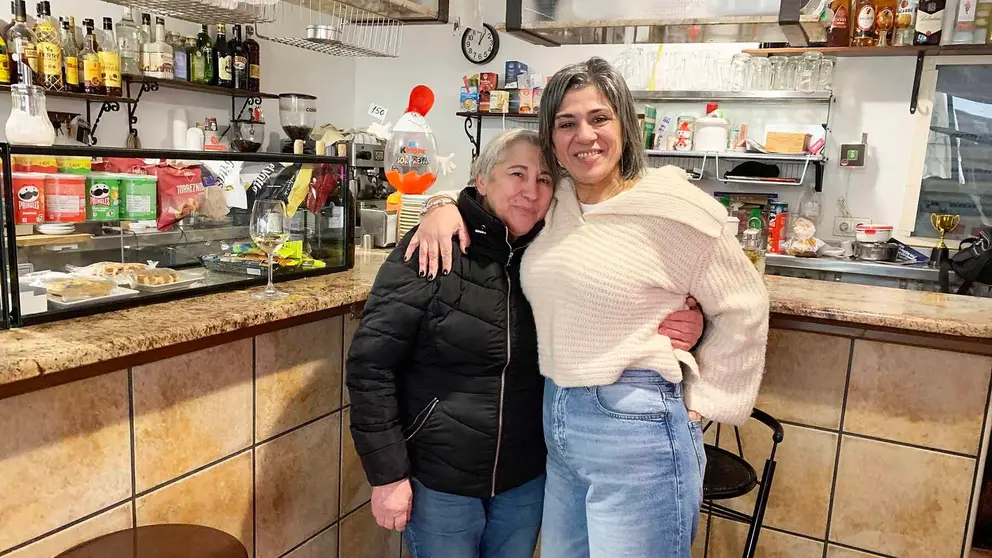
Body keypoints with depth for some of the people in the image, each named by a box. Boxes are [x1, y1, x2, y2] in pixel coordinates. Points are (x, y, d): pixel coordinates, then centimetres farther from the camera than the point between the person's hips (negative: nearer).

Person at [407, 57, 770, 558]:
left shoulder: (671, 207, -13)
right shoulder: (554, 199, 5)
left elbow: (742, 308, -5)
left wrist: (699, 402, -2)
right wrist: (445, 206, 1)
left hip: (636, 427, -6)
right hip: (557, 420, 7)